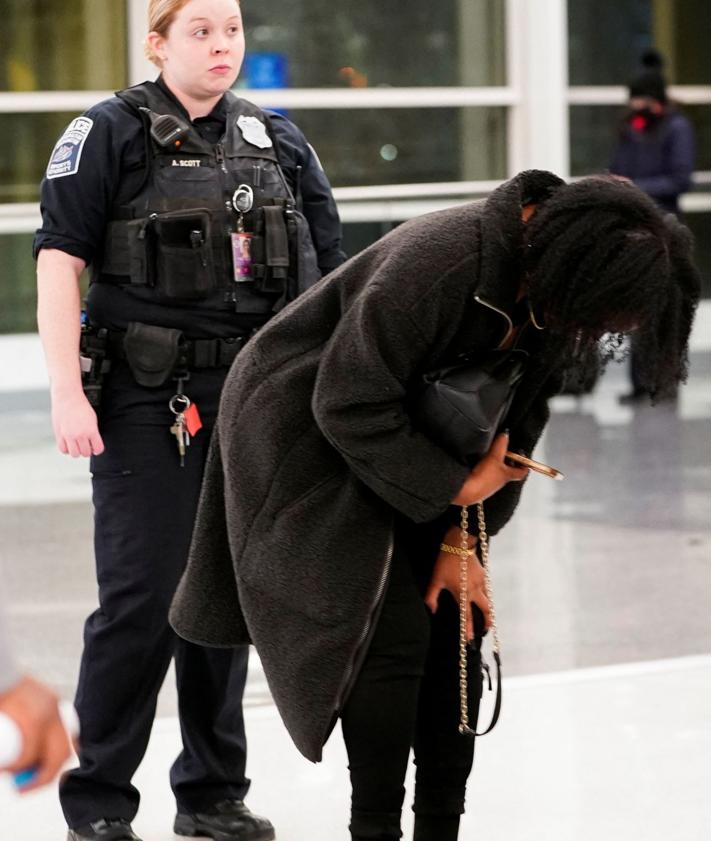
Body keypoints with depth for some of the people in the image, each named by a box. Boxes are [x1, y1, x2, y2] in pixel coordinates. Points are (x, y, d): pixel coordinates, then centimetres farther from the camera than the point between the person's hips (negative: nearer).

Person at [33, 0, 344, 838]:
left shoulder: (276, 140, 9)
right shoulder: (108, 134, -6)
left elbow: (326, 270, 15)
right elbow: (58, 264, -9)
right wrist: (67, 393, -16)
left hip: (249, 399, 5)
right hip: (144, 403, -5)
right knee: (141, 597, -5)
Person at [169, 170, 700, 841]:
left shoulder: (556, 293, -12)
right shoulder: (441, 262, -35)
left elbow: (518, 421, -2)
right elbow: (350, 406, -29)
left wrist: (465, 538, -7)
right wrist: (457, 486, -24)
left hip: (417, 444, 7)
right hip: (312, 436, -7)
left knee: (458, 621, 3)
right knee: (393, 629, -13)